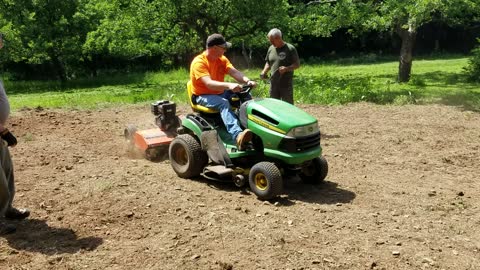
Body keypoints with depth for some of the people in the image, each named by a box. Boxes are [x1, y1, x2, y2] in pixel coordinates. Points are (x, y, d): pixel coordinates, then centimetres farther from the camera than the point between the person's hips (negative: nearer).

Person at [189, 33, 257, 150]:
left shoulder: (222, 59, 5)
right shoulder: (199, 62, -18)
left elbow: (235, 72, -9)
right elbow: (208, 83, -32)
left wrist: (247, 81, -30)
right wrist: (229, 85, -48)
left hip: (220, 93, 8)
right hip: (203, 97, -8)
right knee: (223, 103, -37)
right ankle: (237, 135, -55)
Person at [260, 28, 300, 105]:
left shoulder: (290, 48, -7)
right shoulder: (271, 48, 10)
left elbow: (297, 64, -7)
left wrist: (286, 68, -24)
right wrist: (264, 71, 2)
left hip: (286, 84, -5)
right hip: (273, 83, 5)